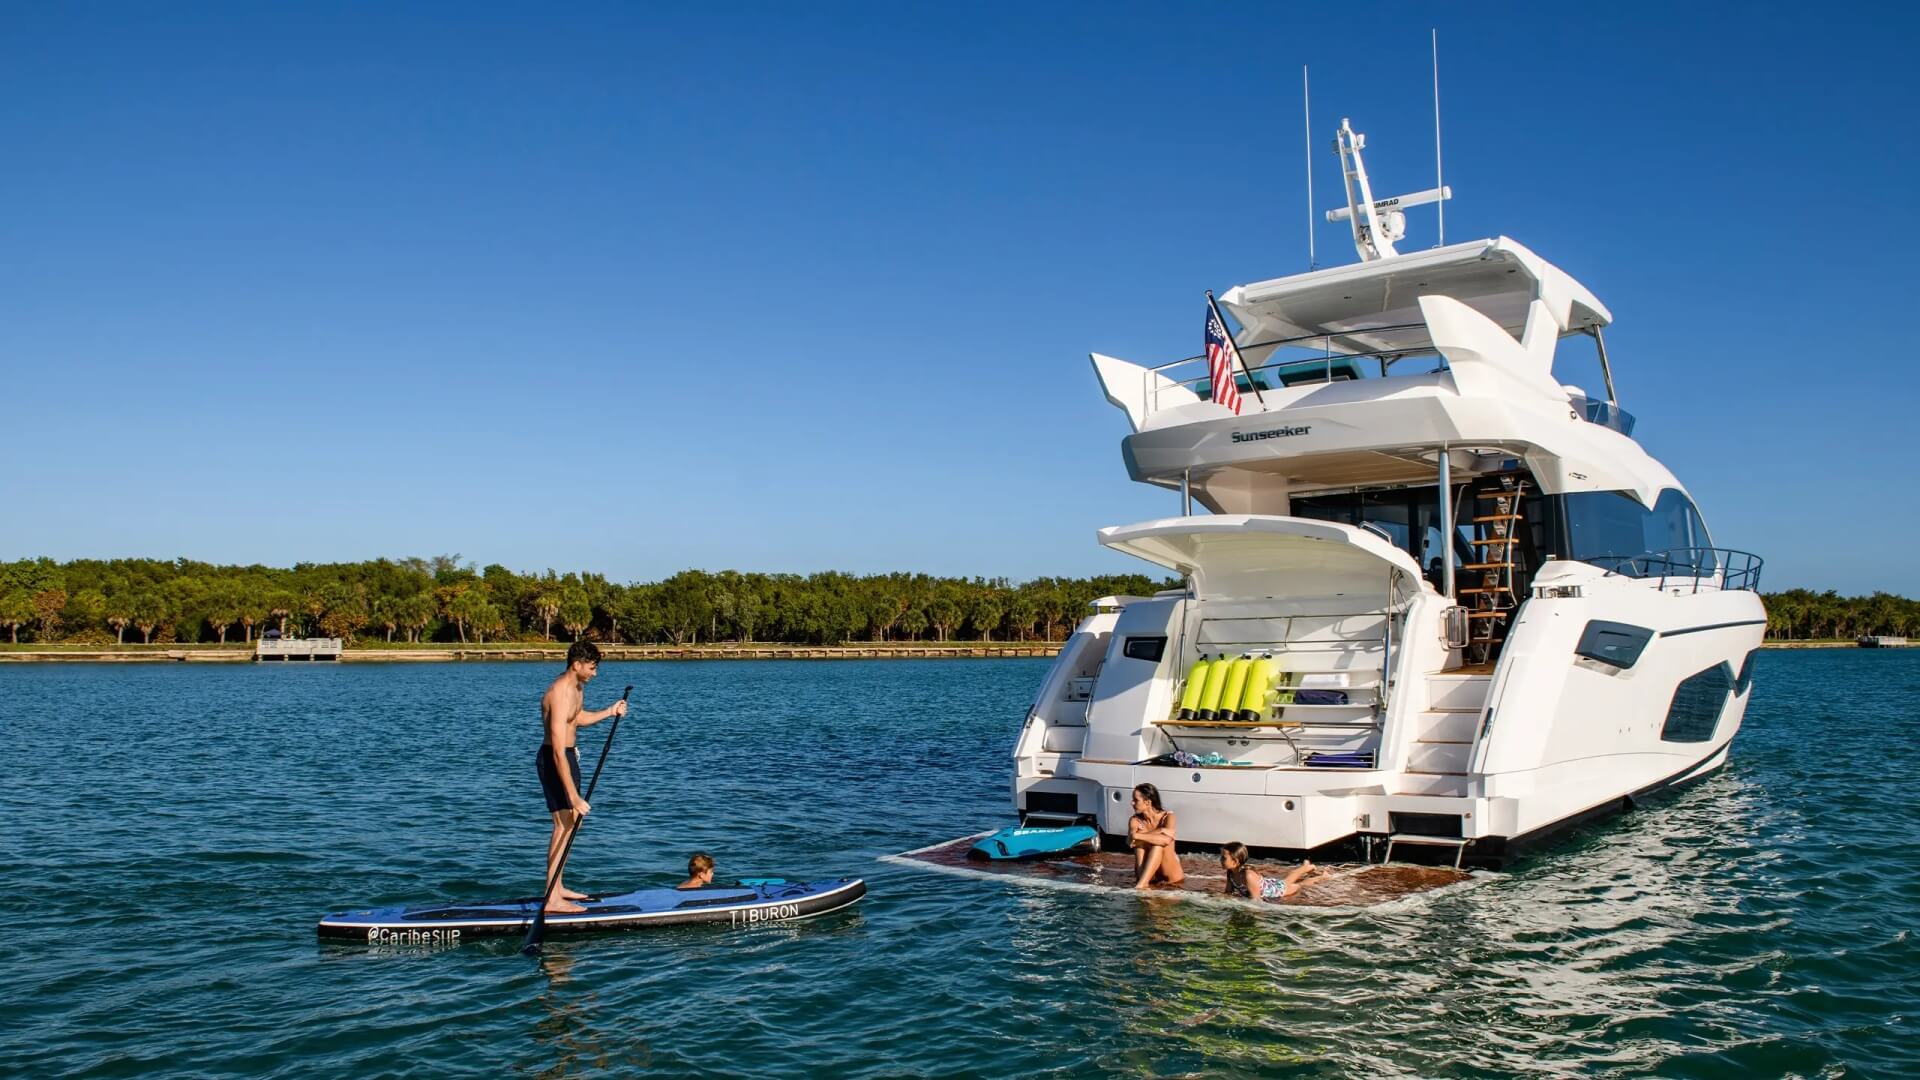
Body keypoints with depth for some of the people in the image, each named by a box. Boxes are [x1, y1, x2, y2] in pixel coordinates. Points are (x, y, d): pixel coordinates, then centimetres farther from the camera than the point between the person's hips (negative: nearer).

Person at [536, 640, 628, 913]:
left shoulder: (576, 686, 4)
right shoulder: (560, 696, -28)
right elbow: (558, 753, -32)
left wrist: (609, 712, 8)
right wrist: (574, 797, -33)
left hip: (568, 755, 10)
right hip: (553, 760, -10)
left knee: (571, 821, 15)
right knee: (564, 823, -13)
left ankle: (558, 887, 26)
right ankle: (552, 899, -13)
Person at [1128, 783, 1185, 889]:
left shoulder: (1167, 816, -12)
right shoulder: (1135, 820, -4)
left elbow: (1166, 840, -34)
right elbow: (1130, 841, -26)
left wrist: (1138, 836, -38)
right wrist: (1159, 831, -31)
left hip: (1172, 874, -2)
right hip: (1148, 872, 2)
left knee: (1158, 844, -30)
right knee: (1141, 841, -22)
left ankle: (1141, 884, -42)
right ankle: (1142, 880, -39)